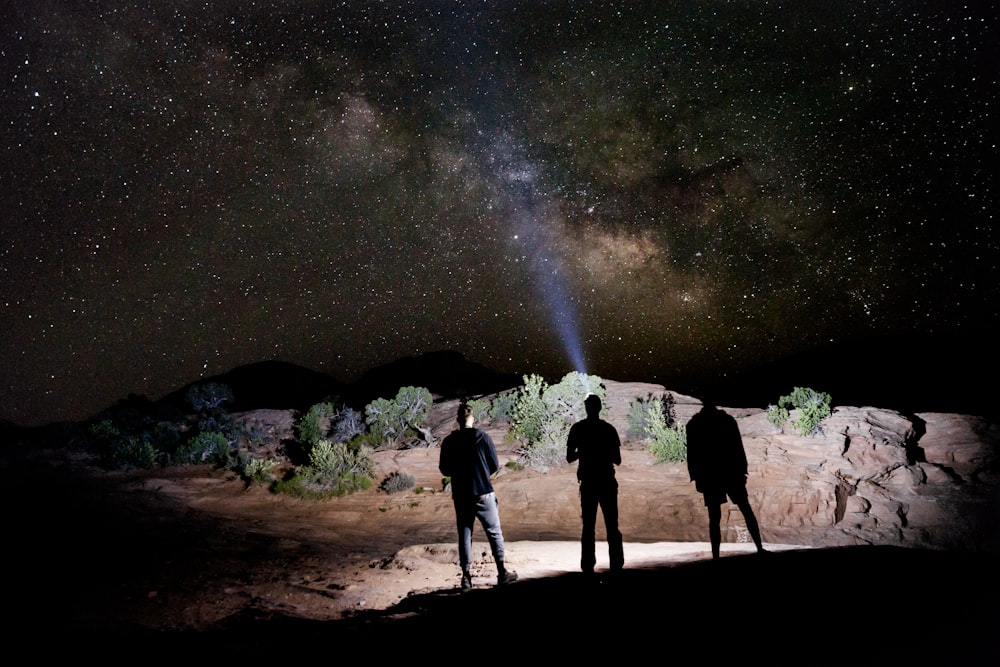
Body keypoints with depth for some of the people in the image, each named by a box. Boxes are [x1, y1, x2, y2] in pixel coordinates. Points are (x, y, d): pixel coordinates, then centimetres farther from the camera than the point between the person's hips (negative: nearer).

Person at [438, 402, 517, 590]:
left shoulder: (448, 442, -1)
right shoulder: (483, 437, -7)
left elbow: (444, 469, 4)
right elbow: (494, 465, -2)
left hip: (460, 495, 2)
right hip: (484, 493, -2)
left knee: (464, 535, 9)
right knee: (494, 532, 8)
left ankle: (466, 577, 9)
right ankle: (502, 573, 10)